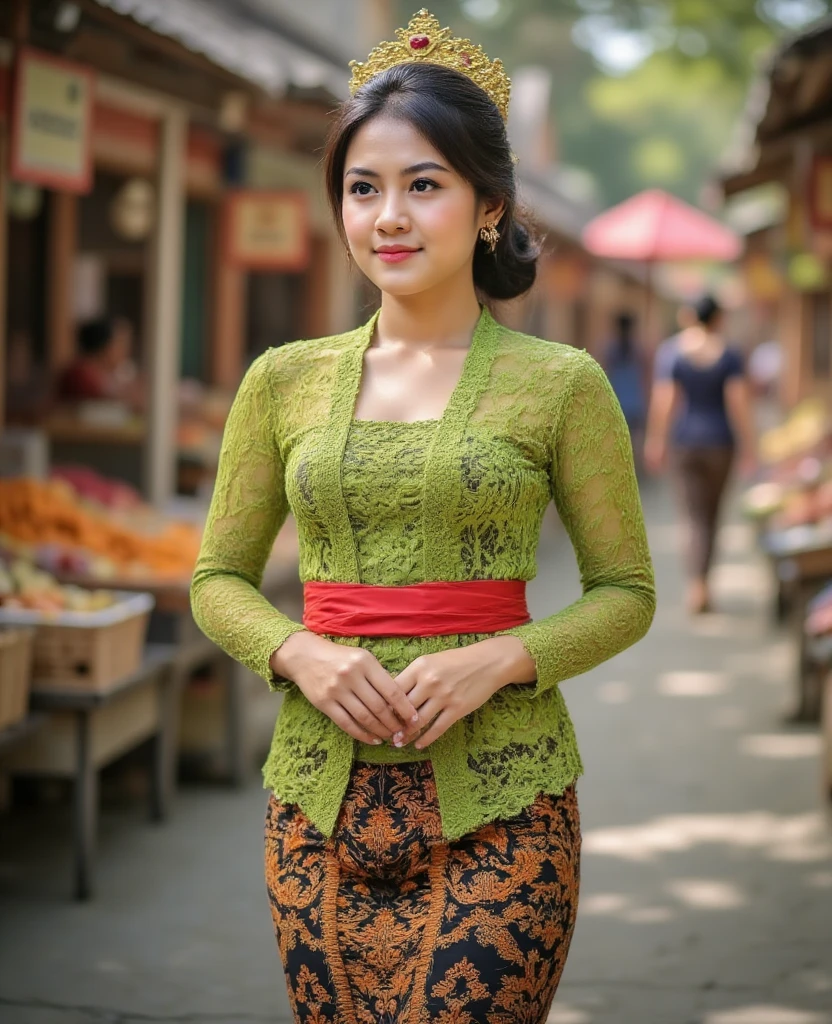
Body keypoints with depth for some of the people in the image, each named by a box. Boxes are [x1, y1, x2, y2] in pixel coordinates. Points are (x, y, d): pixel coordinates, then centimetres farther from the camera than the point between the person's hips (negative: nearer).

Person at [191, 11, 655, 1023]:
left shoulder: (562, 384, -1)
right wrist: (300, 654, -7)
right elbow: (218, 578, 13)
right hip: (323, 787, 3)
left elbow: (626, 592, 5)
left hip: (495, 797, -3)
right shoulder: (284, 381, 7)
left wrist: (499, 660, -12)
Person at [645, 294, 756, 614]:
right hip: (719, 441, 0)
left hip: (685, 442, 0)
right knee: (711, 513, 15)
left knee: (695, 516, 0)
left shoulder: (670, 351, -4)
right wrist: (748, 447, -4)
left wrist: (655, 442, 0)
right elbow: (738, 402, -9)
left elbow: (662, 400, -7)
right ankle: (700, 581, 19)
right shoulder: (729, 356, -6)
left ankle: (697, 586, -17)